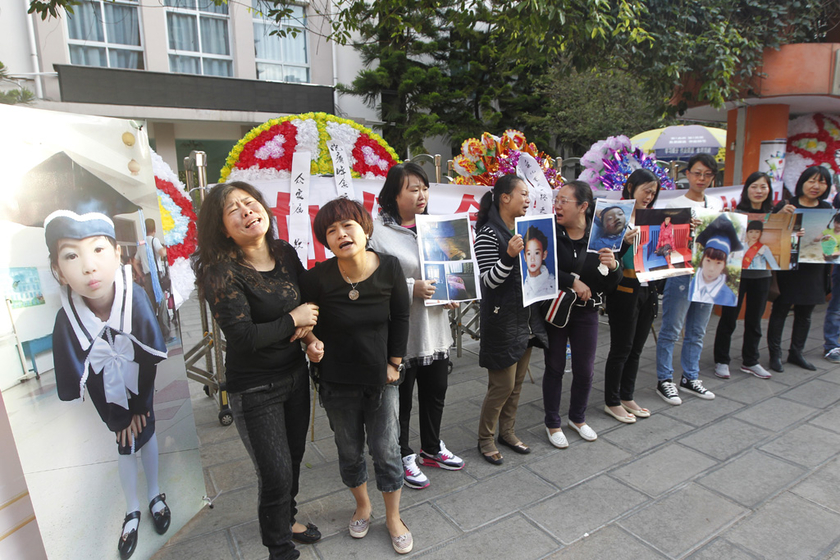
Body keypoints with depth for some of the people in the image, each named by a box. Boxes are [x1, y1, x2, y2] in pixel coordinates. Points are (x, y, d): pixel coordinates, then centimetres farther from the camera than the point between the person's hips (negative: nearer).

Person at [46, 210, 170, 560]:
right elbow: (79, 382, -14)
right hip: (108, 393, 0)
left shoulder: (135, 297, -31)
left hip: (140, 384, 0)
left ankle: (155, 495, 41)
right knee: (125, 443, 14)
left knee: (146, 434, 17)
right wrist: (117, 419, -5)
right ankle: (132, 511, 36)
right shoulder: (67, 320, -29)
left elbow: (150, 358, -18)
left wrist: (140, 408, -9)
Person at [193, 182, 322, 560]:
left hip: (295, 373, 6)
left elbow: (308, 302, 11)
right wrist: (294, 321, -16)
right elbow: (243, 336, -27)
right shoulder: (223, 272, -20)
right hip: (255, 387, -6)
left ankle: (286, 520, 50)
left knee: (294, 455, 22)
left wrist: (310, 335, -8)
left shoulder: (285, 253, -2)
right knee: (276, 474, 3)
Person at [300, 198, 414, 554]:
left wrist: (395, 362, -1)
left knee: (386, 451, 9)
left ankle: (393, 517, 34)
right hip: (338, 382, 0)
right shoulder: (317, 278, -19)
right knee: (349, 451, 17)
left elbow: (401, 316, -2)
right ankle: (362, 506, 46)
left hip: (382, 378, 0)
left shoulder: (389, 267, -14)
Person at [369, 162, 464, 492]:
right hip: (401, 331, -7)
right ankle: (404, 458, 33)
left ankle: (432, 449, 43)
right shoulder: (379, 232, -14)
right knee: (401, 398, 10)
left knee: (436, 392, 20)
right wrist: (410, 289, -25)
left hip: (435, 327, 7)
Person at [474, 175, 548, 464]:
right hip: (501, 320, -8)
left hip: (526, 318, 8)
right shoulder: (489, 233, -15)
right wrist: (509, 255, -33)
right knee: (502, 385, 0)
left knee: (517, 382, 16)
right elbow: (489, 280, -19)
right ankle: (485, 439, 20)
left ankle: (507, 432, 32)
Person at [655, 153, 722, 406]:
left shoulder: (717, 204, 12)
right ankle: (664, 380, 11)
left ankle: (690, 378, 26)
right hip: (681, 273, -5)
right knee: (671, 330, 0)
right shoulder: (675, 205, -4)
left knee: (697, 331, 13)